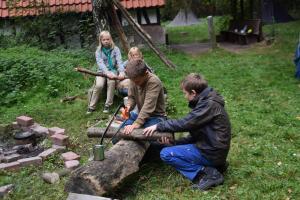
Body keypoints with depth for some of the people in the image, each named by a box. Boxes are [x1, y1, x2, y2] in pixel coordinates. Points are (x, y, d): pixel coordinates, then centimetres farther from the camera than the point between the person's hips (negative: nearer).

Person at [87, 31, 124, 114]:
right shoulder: (98, 51, -1)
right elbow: (100, 63, -17)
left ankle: (108, 104, -18)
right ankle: (91, 106, -11)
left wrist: (121, 72, -35)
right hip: (102, 71, 0)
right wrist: (107, 73, -36)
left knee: (111, 82, -33)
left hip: (113, 70, 0)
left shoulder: (115, 49, -1)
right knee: (99, 85, -27)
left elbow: (119, 61, -15)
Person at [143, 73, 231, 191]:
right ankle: (215, 164, 9)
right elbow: (196, 135, 10)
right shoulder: (207, 102, 11)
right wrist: (174, 143, 1)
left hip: (212, 152, -10)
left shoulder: (209, 104, -18)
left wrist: (158, 126, -13)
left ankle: (208, 173, -11)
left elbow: (184, 123, -23)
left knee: (166, 154, -10)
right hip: (211, 147, 10)